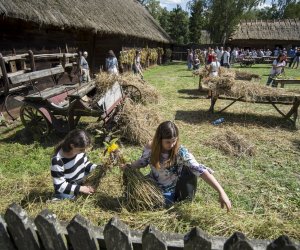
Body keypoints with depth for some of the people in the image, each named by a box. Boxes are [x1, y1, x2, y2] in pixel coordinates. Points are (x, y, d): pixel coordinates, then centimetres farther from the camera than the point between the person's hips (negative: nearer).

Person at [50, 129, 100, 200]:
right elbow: (60, 186, -22)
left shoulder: (79, 149, -14)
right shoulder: (58, 160, -28)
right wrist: (80, 188, -27)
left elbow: (85, 163, 4)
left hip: (81, 185, 5)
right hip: (67, 195, -5)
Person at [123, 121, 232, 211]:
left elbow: (201, 170, -34)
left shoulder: (181, 152, -28)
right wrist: (129, 167, -14)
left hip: (169, 192, -3)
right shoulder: (150, 148, -17)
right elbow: (142, 161, 4)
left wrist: (221, 191, -41)